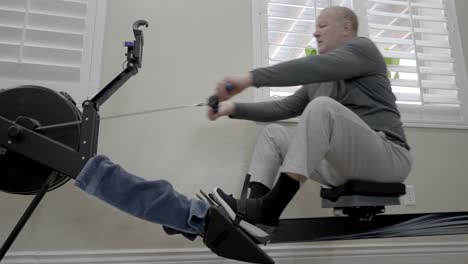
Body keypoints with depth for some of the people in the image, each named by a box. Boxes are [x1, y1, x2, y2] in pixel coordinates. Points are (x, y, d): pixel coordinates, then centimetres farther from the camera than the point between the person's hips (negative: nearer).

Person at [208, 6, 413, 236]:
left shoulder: (362, 48, 0)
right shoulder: (317, 82, 20)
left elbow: (312, 66, -19)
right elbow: (282, 108, 14)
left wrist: (250, 78, -25)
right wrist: (235, 108, 3)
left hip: (388, 157, -7)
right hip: (345, 163, 7)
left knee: (322, 107, -31)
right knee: (272, 134, 2)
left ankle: (268, 209, -30)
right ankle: (250, 217, -17)